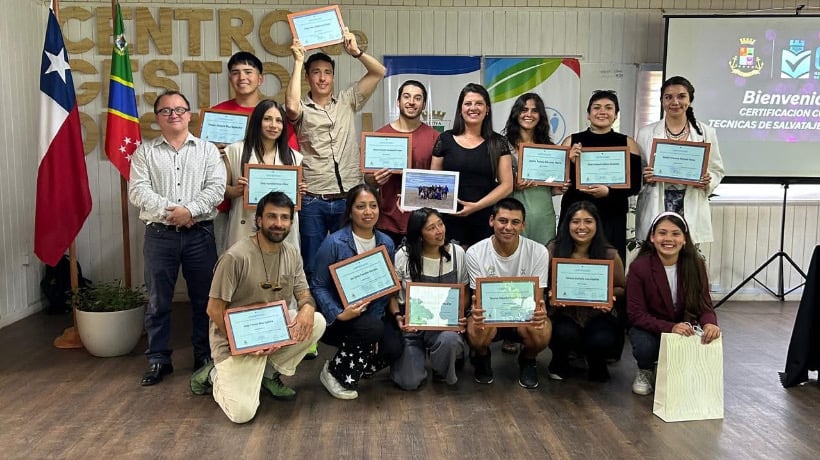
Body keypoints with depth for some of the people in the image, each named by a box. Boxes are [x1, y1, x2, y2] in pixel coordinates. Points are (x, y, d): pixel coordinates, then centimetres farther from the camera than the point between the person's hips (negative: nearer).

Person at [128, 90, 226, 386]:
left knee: (204, 298, 6)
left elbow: (216, 189, -5)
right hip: (159, 234, 0)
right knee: (158, 301, 6)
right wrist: (169, 211, -15)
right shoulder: (145, 151, 8)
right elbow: (138, 191, -3)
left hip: (199, 233, 0)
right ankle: (158, 360, 18)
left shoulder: (207, 150, 8)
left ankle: (205, 356, 19)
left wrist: (189, 210, -17)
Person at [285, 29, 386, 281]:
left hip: (348, 198, 2)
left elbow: (379, 72, 6)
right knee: (313, 265, 7)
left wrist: (356, 52, -8)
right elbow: (291, 106, -23)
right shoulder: (302, 108, 2)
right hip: (313, 201, -2)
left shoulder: (347, 101, 10)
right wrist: (298, 62, -15)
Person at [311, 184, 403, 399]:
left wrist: (396, 313, -3)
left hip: (376, 314, 5)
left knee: (394, 348, -23)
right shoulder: (334, 243, -14)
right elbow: (318, 286, -13)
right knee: (372, 328, -34)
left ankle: (355, 367, 11)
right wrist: (339, 314, -26)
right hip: (339, 318, -5)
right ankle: (336, 372, -6)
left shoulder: (386, 243, 4)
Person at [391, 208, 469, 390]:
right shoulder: (403, 256, -10)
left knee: (449, 340, -36)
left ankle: (443, 374, 1)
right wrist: (397, 317, -19)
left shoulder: (457, 253, -4)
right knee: (409, 382, -12)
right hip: (411, 324, -1)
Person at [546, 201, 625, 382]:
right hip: (564, 314, 0)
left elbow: (622, 289, 6)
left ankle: (597, 366, 9)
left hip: (598, 314, 1)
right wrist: (552, 294, -24)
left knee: (601, 340, -31)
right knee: (566, 334, -33)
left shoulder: (609, 254, -6)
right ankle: (559, 364, 6)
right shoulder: (553, 250, -7)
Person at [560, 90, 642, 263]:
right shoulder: (572, 141, 7)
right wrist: (569, 162, -13)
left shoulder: (627, 143, 6)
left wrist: (609, 192, -14)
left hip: (612, 219, 0)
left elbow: (635, 186, 3)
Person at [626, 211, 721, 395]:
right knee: (646, 346, -34)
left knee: (708, 341, -27)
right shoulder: (639, 266, -19)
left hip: (683, 327, 3)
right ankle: (645, 371, 5)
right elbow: (636, 314, -19)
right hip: (649, 327, -3)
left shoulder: (695, 265, -11)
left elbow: (704, 305, -11)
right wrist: (670, 328, -35)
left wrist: (709, 324, -35)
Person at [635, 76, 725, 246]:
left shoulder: (706, 132, 8)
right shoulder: (646, 133, 7)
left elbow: (717, 171, 13)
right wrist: (644, 176, -12)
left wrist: (707, 182, -8)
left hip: (691, 210, 0)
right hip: (655, 209, 0)